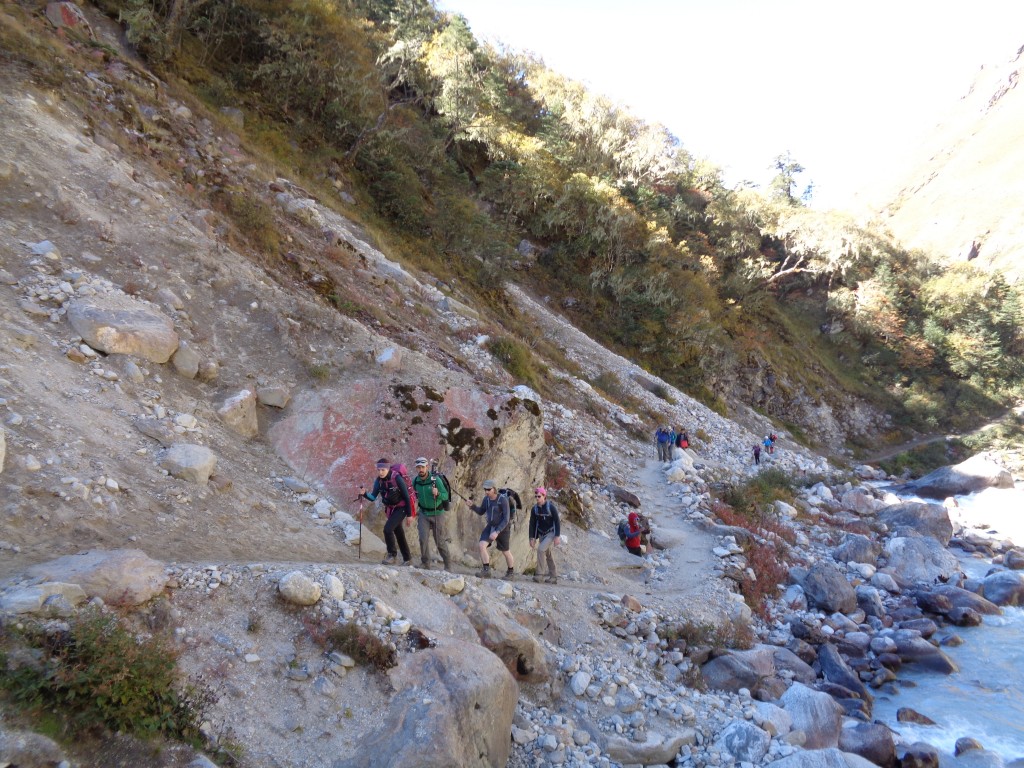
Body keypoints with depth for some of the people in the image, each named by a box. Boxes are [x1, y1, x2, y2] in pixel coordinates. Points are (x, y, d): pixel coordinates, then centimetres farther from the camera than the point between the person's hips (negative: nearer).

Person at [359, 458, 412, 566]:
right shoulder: (379, 480, -6)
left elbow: (406, 497, -17)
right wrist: (364, 493, -27)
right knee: (399, 534, 14)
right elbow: (373, 497, -6)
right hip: (390, 509, 7)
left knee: (387, 528, -22)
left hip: (401, 508, -7)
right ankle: (407, 559, 28)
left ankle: (392, 554, -6)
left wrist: (409, 515, -15)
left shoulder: (397, 478, -23)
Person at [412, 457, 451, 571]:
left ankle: (448, 565, 19)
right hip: (424, 514, 3)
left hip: (437, 513, -3)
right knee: (423, 538, -12)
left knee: (439, 540, 2)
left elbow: (446, 496, -16)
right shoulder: (415, 481, -4)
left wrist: (437, 493, -36)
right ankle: (425, 564, 2)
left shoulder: (435, 480, -17)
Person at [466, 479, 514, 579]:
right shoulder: (486, 499, -7)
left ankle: (511, 571, 34)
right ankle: (486, 570, -11)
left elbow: (506, 519, -24)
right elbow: (481, 512, 8)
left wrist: (497, 532, -31)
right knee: (482, 545, -18)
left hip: (502, 528, -5)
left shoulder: (503, 500, -24)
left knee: (505, 551, 11)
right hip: (490, 526, 5)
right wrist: (472, 506, -11)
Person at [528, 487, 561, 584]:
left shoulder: (551, 507, -15)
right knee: (548, 554, 11)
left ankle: (538, 574, -16)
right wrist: (532, 538, -2)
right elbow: (532, 524, 2)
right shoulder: (534, 509, -2)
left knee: (541, 549, -21)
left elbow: (557, 522, -14)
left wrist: (557, 536, -18)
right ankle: (553, 577, 21)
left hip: (551, 533, -6)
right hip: (541, 534, 6)